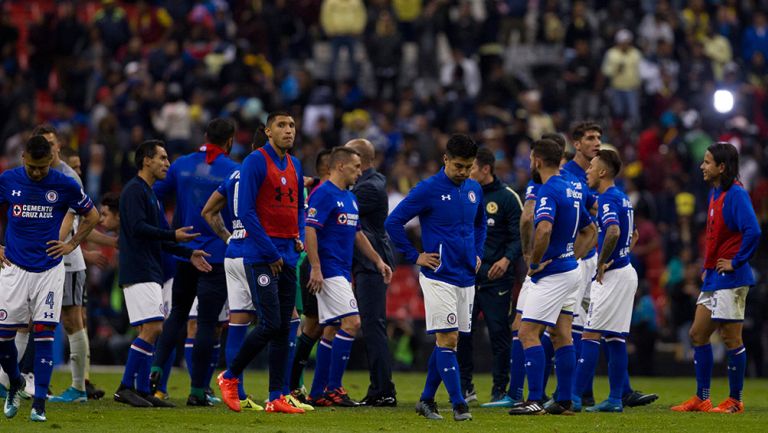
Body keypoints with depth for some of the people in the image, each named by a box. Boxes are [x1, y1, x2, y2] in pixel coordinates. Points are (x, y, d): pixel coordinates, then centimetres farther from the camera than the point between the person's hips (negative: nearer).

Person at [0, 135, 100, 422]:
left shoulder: (65, 185, -4)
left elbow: (92, 216, 11)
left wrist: (71, 245, 3)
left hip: (49, 268, -1)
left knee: (44, 333, -6)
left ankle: (39, 404, -4)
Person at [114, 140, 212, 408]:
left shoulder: (149, 193, 22)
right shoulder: (134, 190, -9)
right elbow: (138, 228, -21)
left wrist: (188, 254, 19)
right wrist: (173, 236, -19)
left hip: (150, 273, 10)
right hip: (139, 272, -10)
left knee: (148, 332, 8)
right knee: (152, 328, -15)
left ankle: (142, 391, 8)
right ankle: (126, 387, -13)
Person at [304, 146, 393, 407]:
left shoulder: (350, 198, 18)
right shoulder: (323, 194, -11)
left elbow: (357, 234, 27)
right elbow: (310, 230, -18)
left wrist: (378, 261, 23)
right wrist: (315, 268, -23)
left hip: (343, 272, 10)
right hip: (328, 272, -10)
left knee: (332, 330, 10)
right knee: (351, 322, -16)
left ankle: (318, 393, 13)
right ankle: (333, 389, -12)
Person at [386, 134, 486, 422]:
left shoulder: (474, 190, 10)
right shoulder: (428, 190, -9)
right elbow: (393, 222, -7)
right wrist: (414, 257, -7)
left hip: (466, 277, 6)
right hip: (439, 277, -6)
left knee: (448, 341, 9)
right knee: (448, 339, -10)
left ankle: (427, 400, 18)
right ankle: (458, 404, -10)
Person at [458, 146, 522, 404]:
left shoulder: (506, 197, -2)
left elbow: (519, 236, -4)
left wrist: (507, 259, -20)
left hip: (495, 278, -4)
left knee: (499, 332, 0)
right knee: (461, 333, 1)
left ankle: (500, 389, 8)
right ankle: (464, 386, 12)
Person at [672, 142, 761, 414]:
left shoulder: (736, 194, -16)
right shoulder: (714, 194, 13)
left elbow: (753, 232, -26)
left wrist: (736, 262, -18)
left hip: (730, 279, -10)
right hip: (713, 278, 10)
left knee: (731, 338, -3)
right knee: (698, 334, 10)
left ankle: (735, 401, 6)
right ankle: (701, 399, 16)